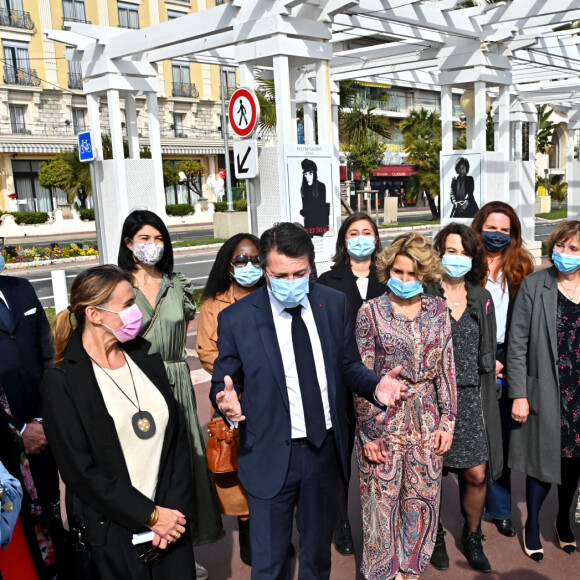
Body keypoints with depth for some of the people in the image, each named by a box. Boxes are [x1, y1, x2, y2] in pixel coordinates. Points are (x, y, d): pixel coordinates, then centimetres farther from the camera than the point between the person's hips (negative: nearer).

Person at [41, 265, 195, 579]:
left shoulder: (146, 357, 2)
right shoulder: (61, 382, -13)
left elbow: (177, 436, 3)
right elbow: (80, 471, -14)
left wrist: (174, 507, -6)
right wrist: (151, 515, -13)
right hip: (114, 535, -4)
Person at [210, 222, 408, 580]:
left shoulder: (335, 303, -3)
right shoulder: (236, 319, -12)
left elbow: (347, 365, 6)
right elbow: (223, 383, -3)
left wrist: (375, 387, -15)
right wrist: (227, 401, -26)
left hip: (325, 449, 3)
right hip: (271, 455, -3)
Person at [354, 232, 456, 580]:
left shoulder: (438, 310, 3)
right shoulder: (371, 312, -7)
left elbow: (447, 369, 6)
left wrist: (447, 420, 2)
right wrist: (368, 433, -8)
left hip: (426, 422, 3)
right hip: (384, 421, -3)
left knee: (423, 501, 13)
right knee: (382, 502, 7)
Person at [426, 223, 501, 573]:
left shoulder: (481, 298, 8)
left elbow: (488, 353, 13)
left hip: (470, 398, 3)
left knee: (476, 475, 4)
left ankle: (472, 537, 29)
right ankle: (436, 536, 31)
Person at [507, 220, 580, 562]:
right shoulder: (534, 285, -7)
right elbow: (518, 343, -7)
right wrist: (519, 394, -10)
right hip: (546, 392, -3)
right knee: (545, 458, 6)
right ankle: (533, 524, 29)